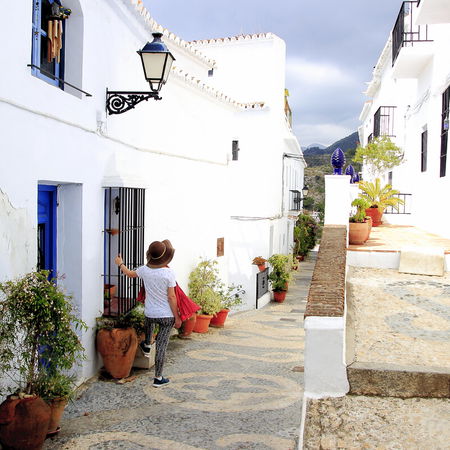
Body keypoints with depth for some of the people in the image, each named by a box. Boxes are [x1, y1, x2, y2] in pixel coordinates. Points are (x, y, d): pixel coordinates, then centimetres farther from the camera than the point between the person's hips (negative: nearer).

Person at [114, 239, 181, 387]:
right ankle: (158, 378, 13)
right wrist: (177, 317, -6)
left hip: (150, 314, 4)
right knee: (161, 346, 5)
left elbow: (129, 273, 17)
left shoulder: (145, 270, -4)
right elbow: (171, 297, -14)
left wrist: (120, 264, 37)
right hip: (167, 315, -4)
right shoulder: (168, 272, -16)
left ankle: (147, 345, 52)